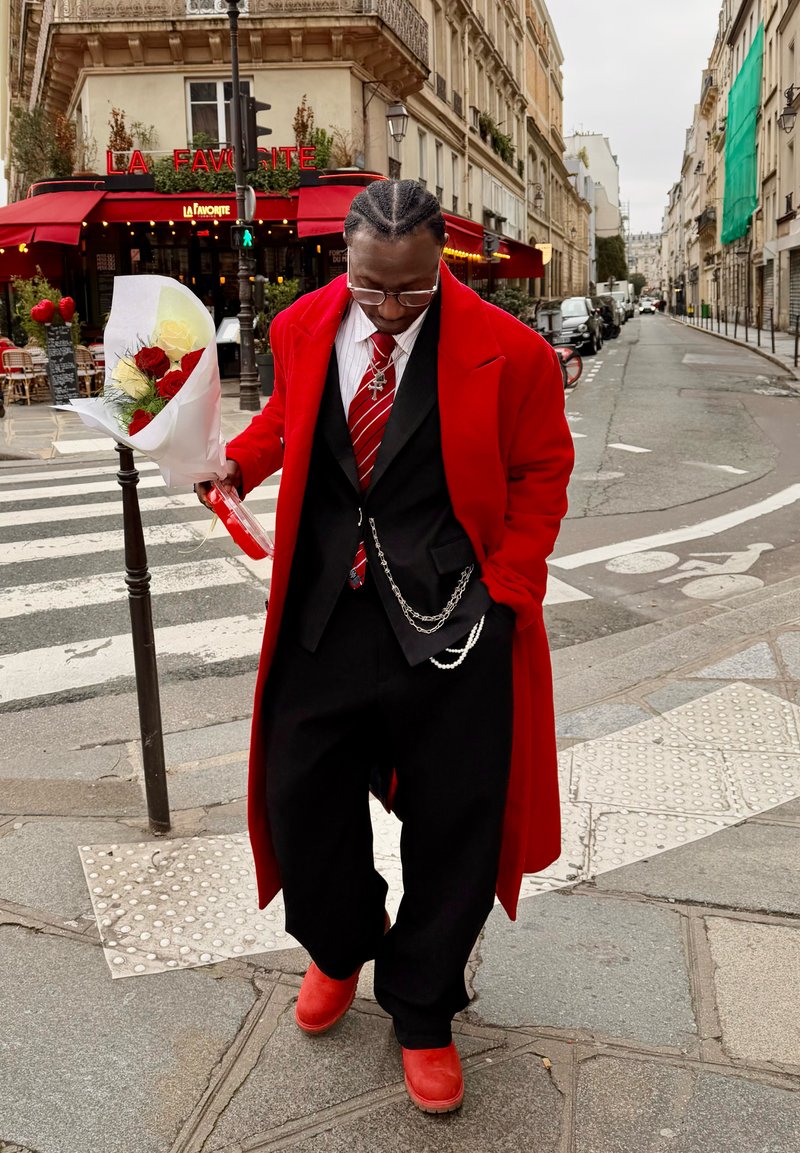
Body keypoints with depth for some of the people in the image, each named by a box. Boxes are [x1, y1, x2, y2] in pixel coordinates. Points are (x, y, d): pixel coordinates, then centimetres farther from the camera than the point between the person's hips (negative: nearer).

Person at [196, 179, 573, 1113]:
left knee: (452, 824, 8)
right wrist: (237, 463, 0)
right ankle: (340, 948, 45)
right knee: (299, 793, 11)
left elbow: (541, 472, 1)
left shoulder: (505, 352, -9)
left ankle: (422, 1016, 34)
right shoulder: (303, 327, 1)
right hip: (323, 612, 3)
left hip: (450, 622, -2)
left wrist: (505, 589, -6)